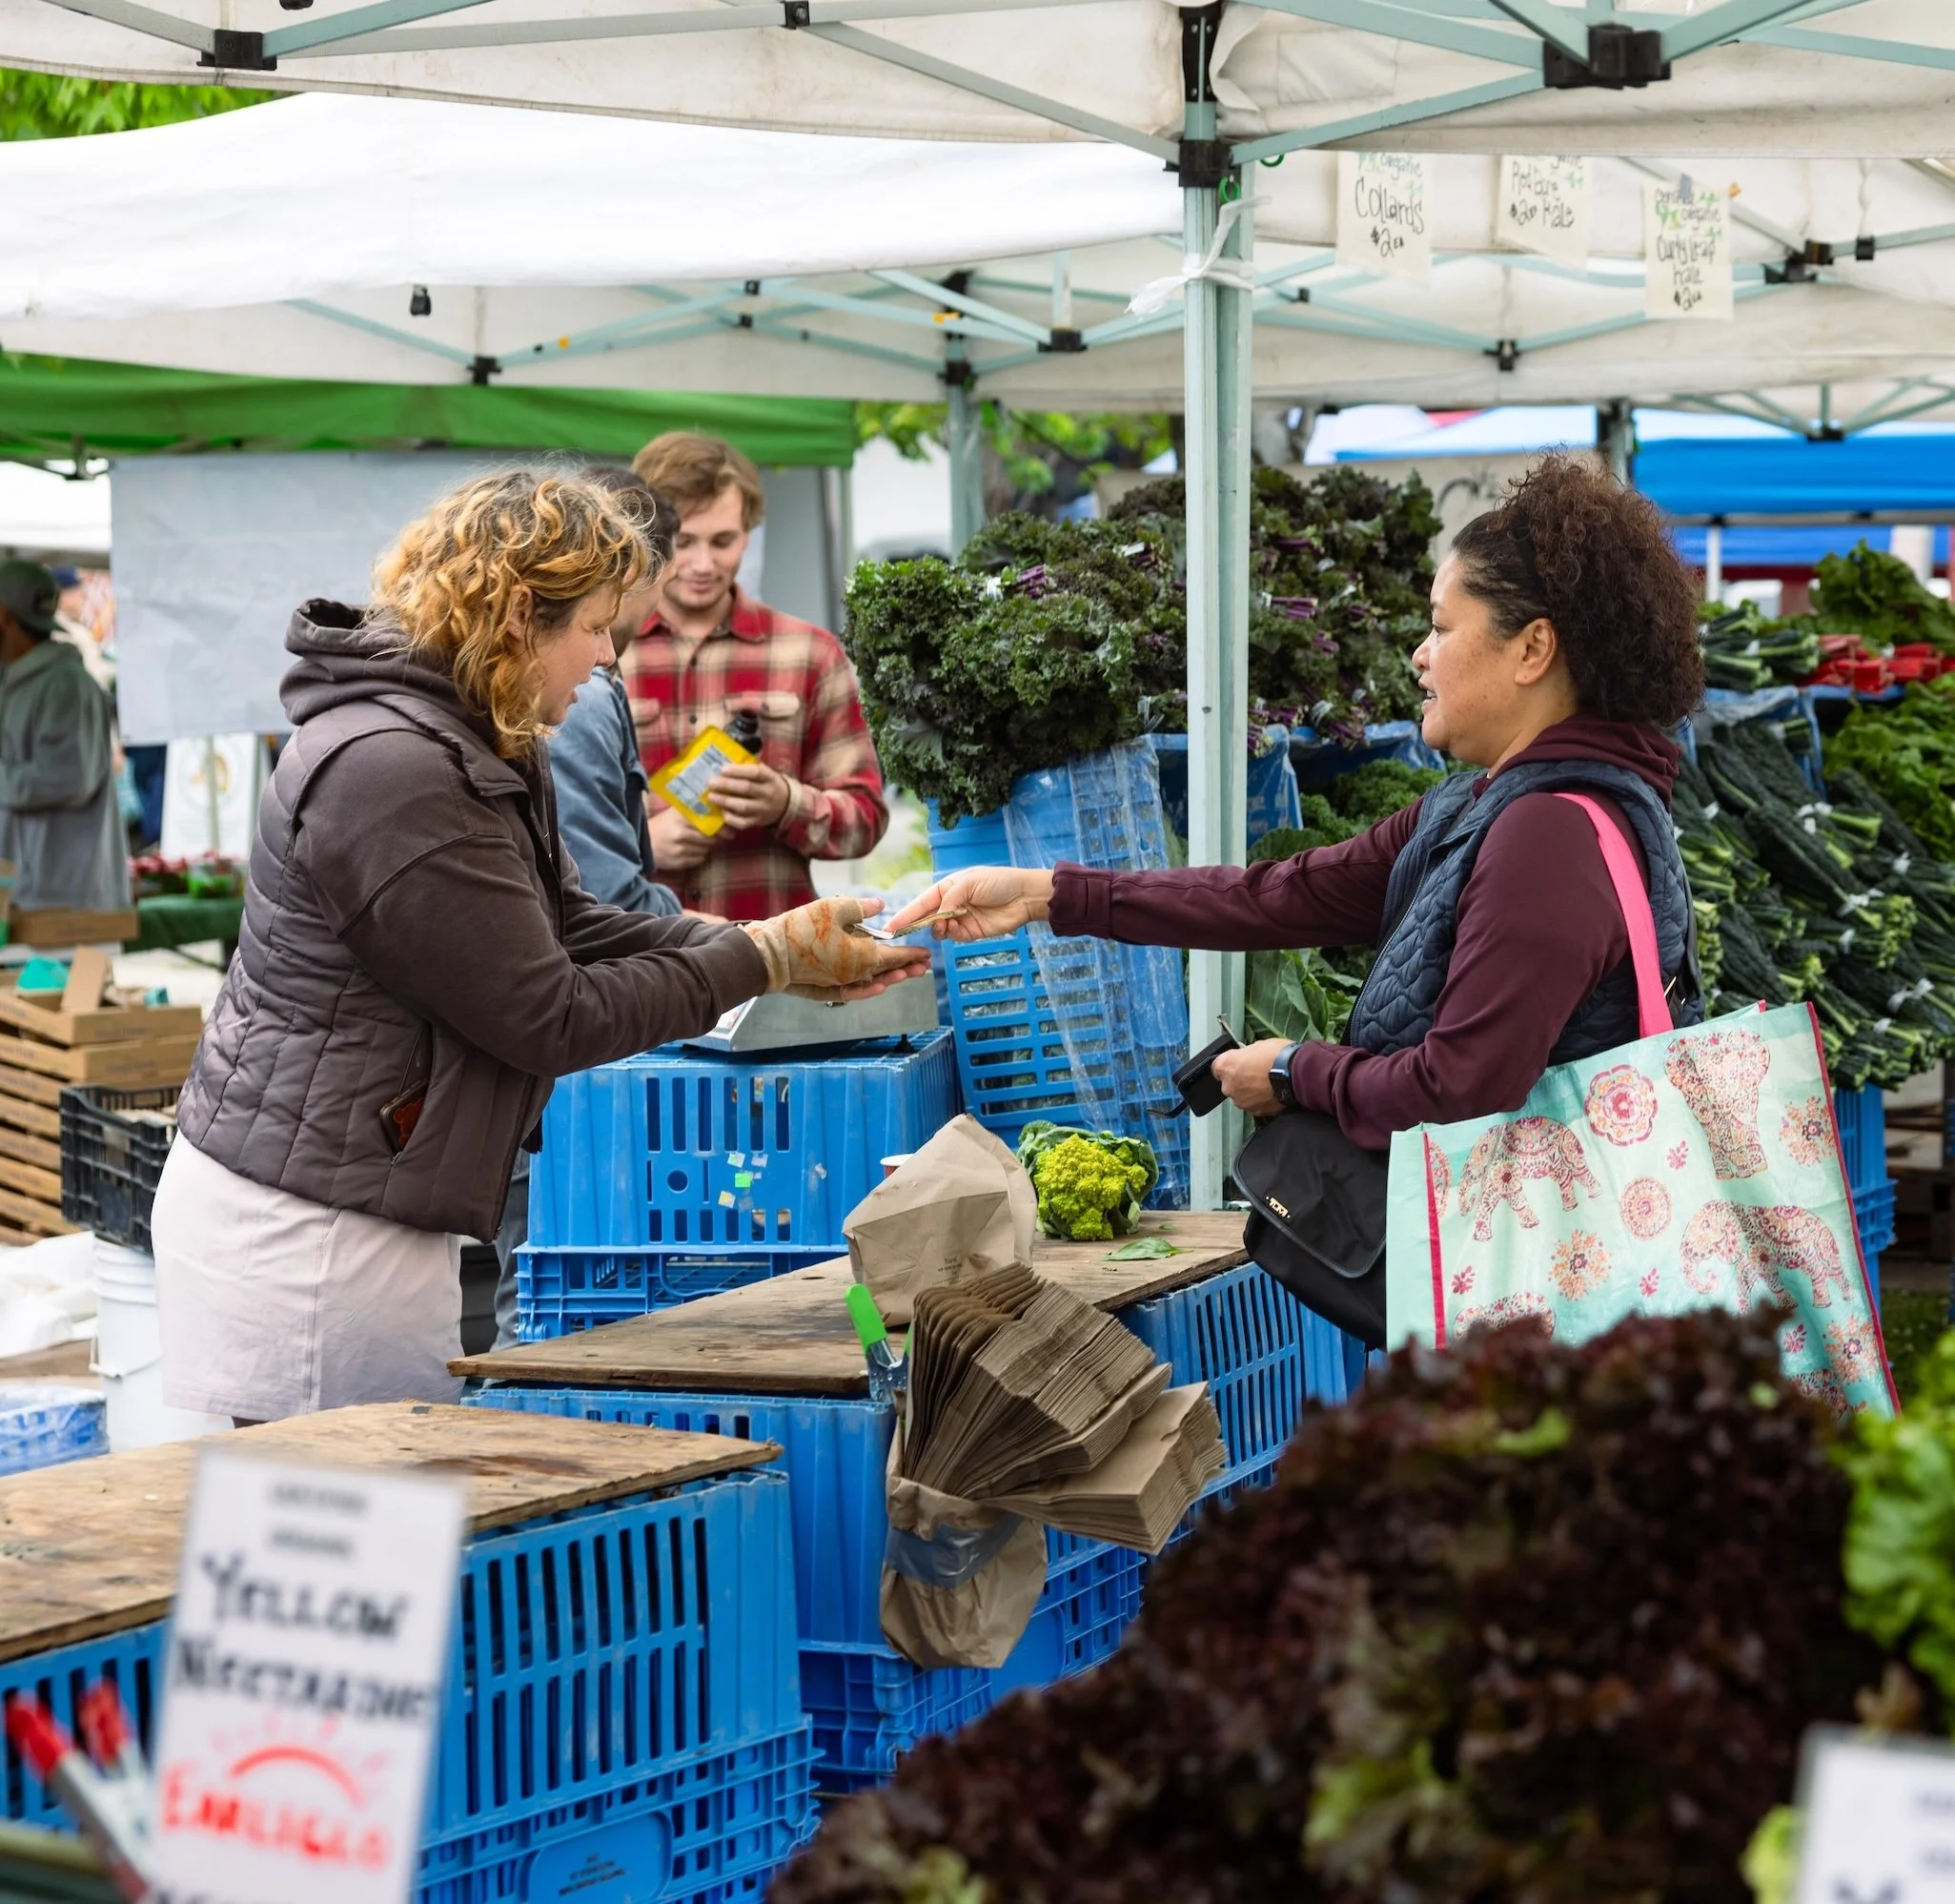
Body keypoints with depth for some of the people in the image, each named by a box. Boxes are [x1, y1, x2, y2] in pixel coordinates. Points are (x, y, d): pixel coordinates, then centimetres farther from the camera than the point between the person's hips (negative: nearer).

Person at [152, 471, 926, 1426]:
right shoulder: (388, 772, -22)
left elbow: (567, 924, 14)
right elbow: (550, 1019, -18)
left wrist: (780, 951, 4)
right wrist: (763, 960, -10)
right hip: (306, 1229, -10)